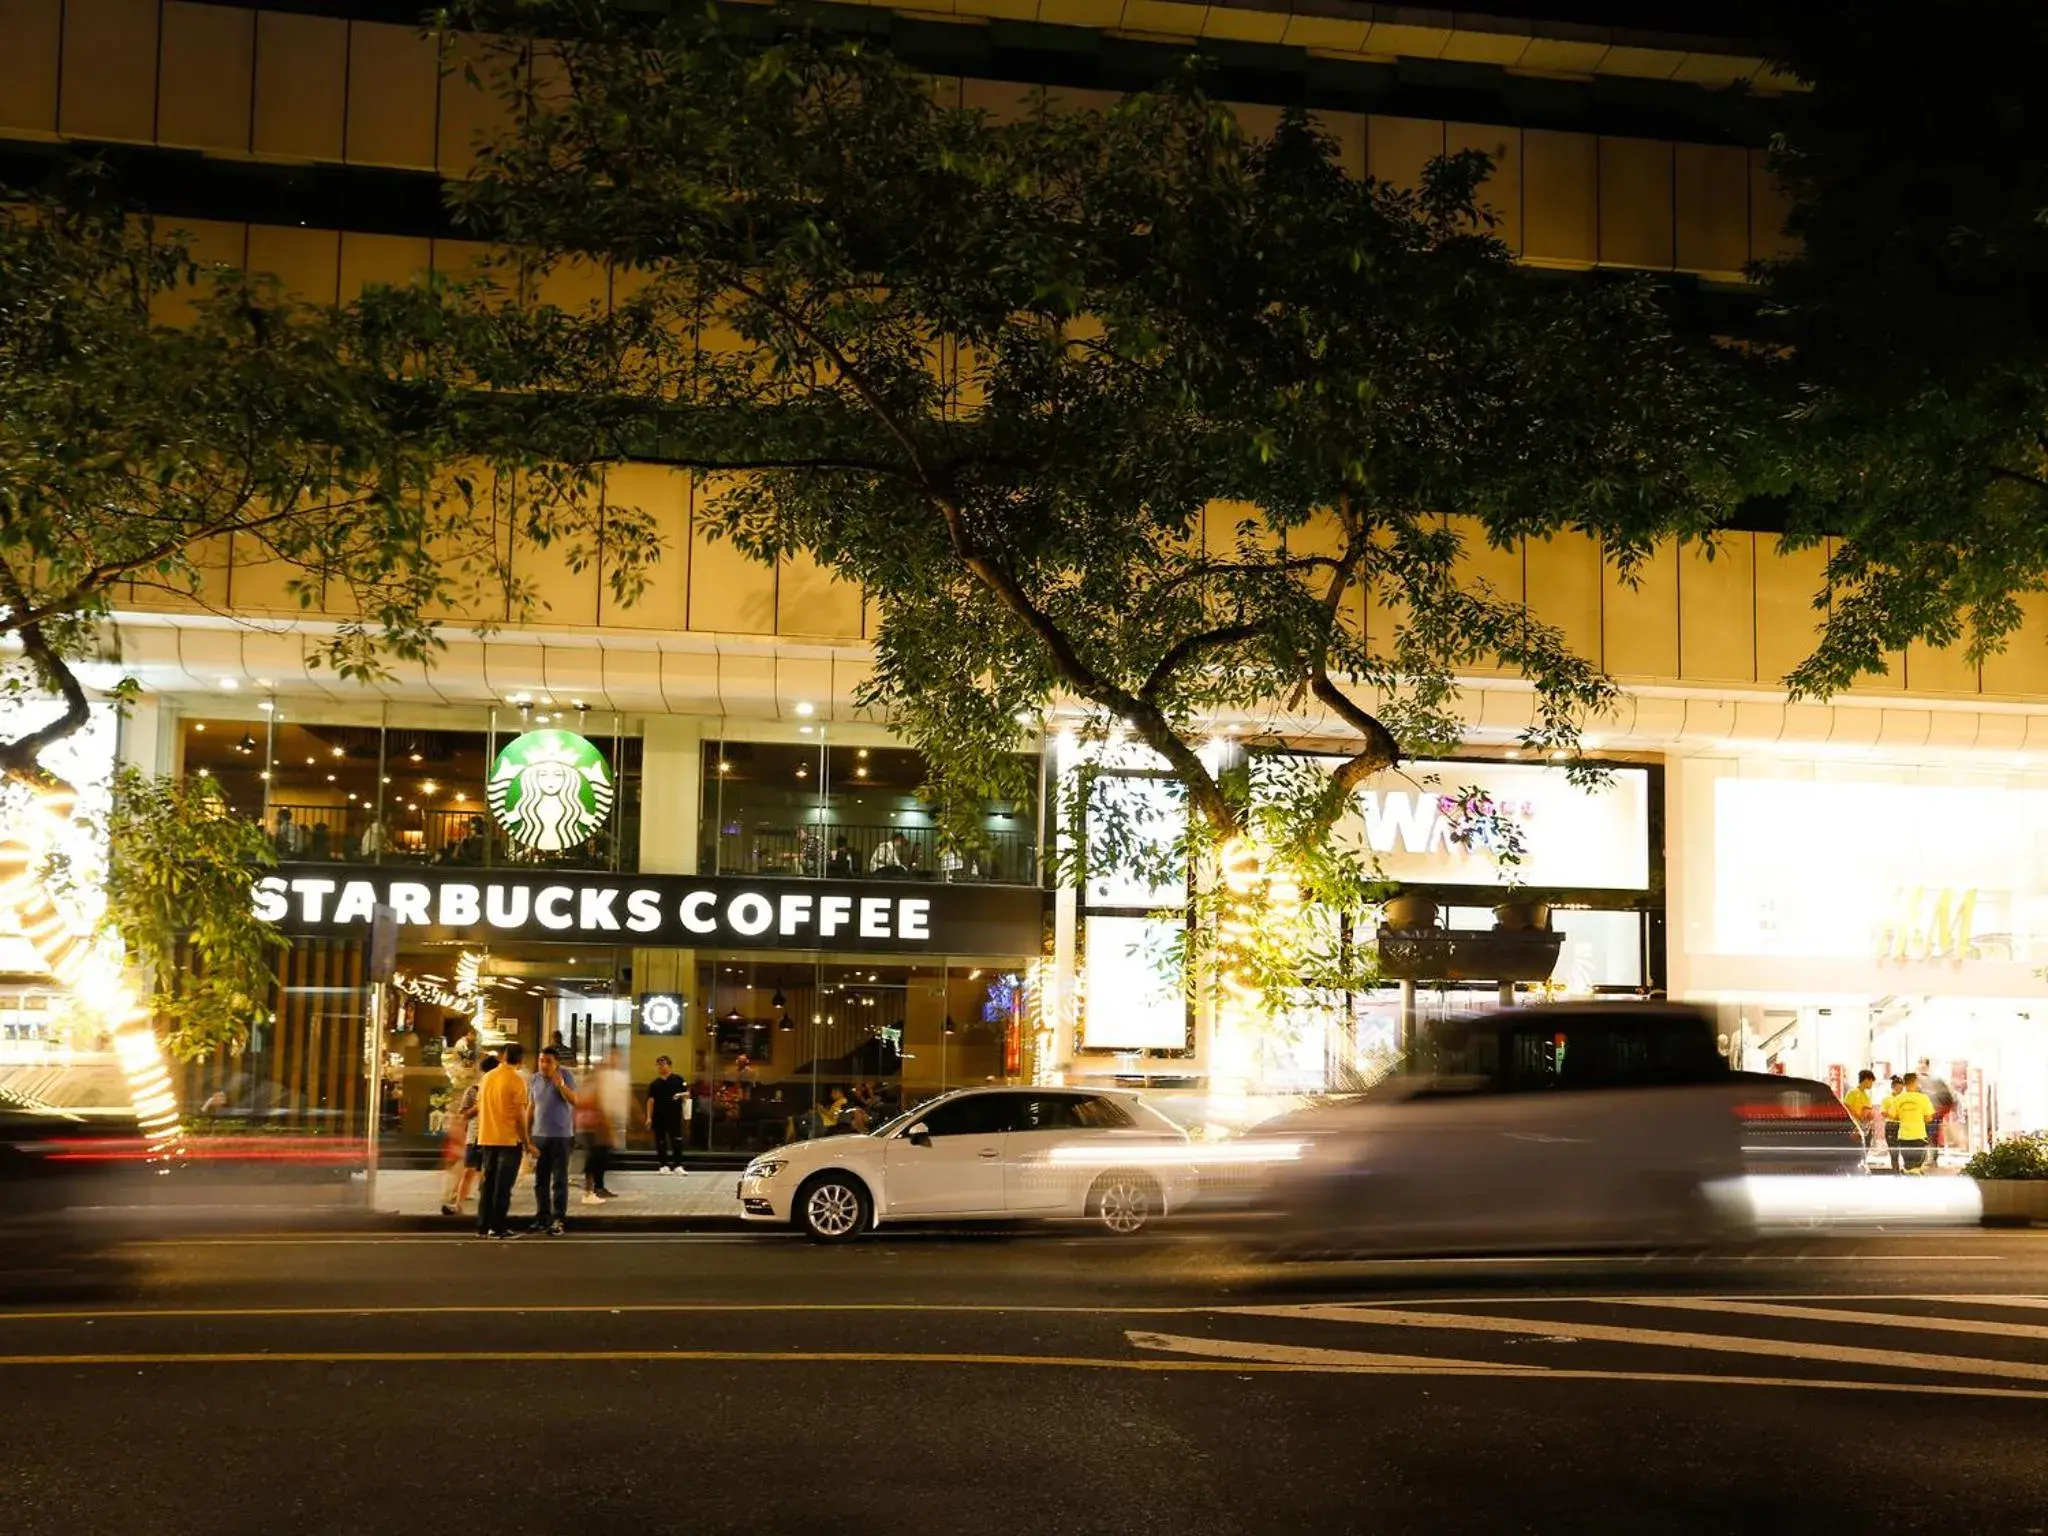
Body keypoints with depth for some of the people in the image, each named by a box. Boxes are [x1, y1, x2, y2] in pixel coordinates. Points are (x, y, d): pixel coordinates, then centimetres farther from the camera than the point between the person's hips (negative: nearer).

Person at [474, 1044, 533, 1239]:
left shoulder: (488, 1077, 7)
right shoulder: (517, 1080, -11)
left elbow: (479, 1108, 12)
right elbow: (520, 1115, -14)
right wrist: (526, 1142, -7)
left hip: (487, 1138, 5)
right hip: (509, 1139, -5)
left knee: (488, 1184, 12)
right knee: (503, 1186, 0)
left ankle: (483, 1226, 12)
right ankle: (497, 1227, -1)